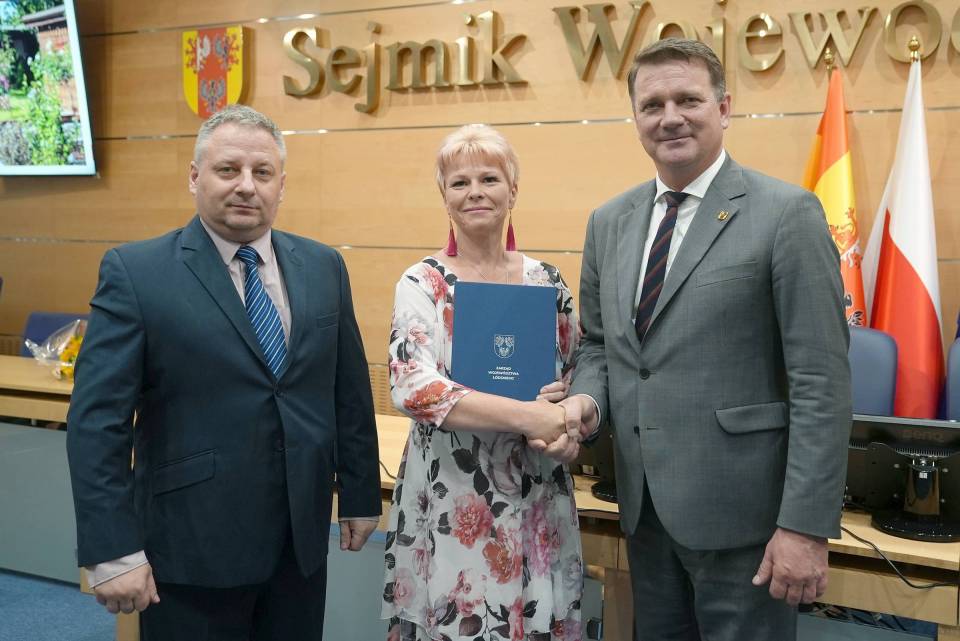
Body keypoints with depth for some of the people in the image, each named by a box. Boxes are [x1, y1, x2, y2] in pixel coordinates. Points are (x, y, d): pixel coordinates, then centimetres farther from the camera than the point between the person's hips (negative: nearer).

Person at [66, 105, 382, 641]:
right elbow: (98, 421, -11)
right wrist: (112, 550, -15)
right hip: (190, 545, -3)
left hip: (302, 536, 4)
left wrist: (361, 495, 11)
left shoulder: (323, 267, 4)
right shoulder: (136, 272, -9)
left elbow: (351, 392, 9)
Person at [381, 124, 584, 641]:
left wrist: (567, 423, -11)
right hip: (450, 499, -3)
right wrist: (526, 414, -24)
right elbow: (411, 386, -18)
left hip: (535, 500, 3)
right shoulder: (422, 283, -5)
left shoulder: (546, 280, 5)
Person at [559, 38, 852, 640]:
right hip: (645, 506, 6)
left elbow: (821, 383, -13)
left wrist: (807, 526, -16)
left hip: (740, 509, -5)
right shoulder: (610, 221, 9)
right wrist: (587, 398, -5)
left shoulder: (786, 213, -10)